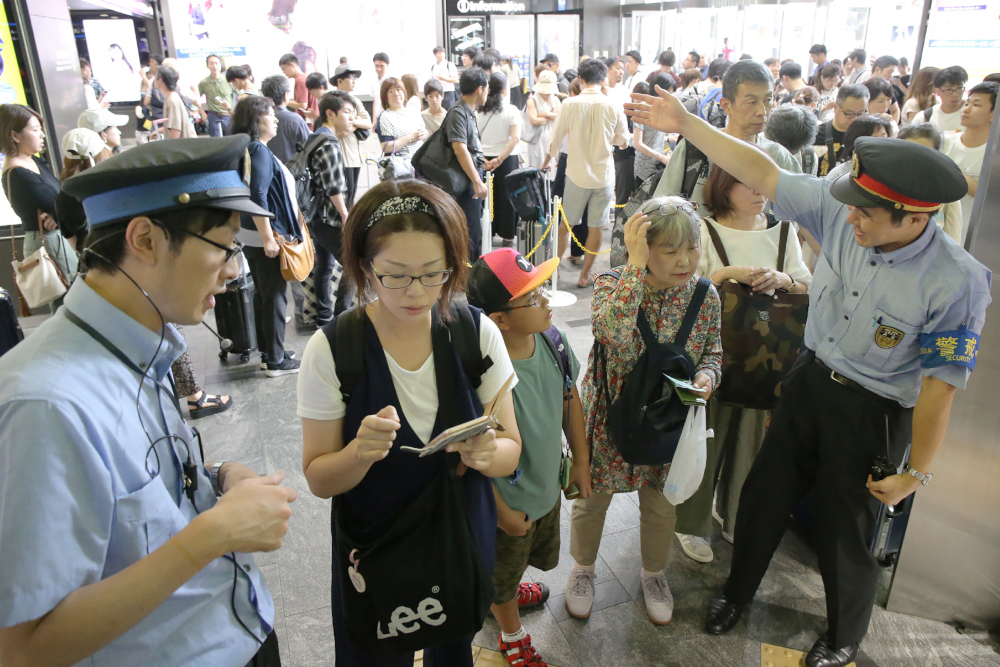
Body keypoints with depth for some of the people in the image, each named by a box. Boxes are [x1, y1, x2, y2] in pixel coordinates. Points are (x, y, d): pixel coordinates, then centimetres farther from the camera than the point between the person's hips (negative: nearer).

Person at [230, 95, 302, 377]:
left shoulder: (251, 149, 13)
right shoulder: (259, 152, -17)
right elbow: (257, 199, -24)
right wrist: (268, 239, -25)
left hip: (251, 236, 10)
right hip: (264, 236, -10)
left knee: (263, 295, 18)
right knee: (275, 297, -1)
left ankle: (267, 352, 30)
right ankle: (275, 361, 9)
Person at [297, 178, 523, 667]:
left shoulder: (478, 333, -14)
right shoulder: (330, 351, -19)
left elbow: (511, 452, -9)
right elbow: (319, 480, -12)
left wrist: (486, 452, -31)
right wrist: (360, 452, -33)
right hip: (372, 550, -2)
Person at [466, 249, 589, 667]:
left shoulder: (552, 338, -17)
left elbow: (570, 398, 1)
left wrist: (581, 460, 7)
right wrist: (501, 512, -14)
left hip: (548, 486, 7)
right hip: (508, 504, -6)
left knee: (533, 555, 34)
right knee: (501, 574, 24)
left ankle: (505, 592, 67)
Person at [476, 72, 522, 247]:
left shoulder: (478, 111, 1)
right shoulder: (511, 110, -7)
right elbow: (515, 138, -17)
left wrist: (483, 159, -8)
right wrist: (500, 159, -19)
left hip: (484, 159, 2)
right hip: (507, 159, -2)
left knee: (486, 196, 12)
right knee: (506, 197, 8)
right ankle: (507, 236, 16)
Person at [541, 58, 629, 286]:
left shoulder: (570, 104, -8)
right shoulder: (614, 107, -5)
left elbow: (556, 138, -1)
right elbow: (623, 141, 4)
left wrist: (547, 161, 17)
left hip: (577, 174, 0)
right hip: (604, 175, 0)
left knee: (566, 223, 13)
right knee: (595, 227, 8)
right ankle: (584, 276, 15)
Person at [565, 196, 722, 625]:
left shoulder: (706, 297, -10)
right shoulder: (612, 284, -21)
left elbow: (713, 353, 3)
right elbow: (614, 335, -42)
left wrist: (706, 377, -20)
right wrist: (635, 266, -40)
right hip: (609, 416, -2)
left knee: (660, 506, 22)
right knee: (593, 498, 18)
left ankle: (653, 572, 52)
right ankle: (582, 567, 48)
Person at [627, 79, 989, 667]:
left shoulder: (957, 283, -25)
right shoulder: (840, 210, -15)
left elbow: (940, 382, -19)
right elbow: (762, 174, -13)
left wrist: (917, 472, -11)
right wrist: (684, 123, -17)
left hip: (874, 413, -4)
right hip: (811, 378, 5)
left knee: (847, 531, 14)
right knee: (765, 493, 19)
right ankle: (738, 590, 48)